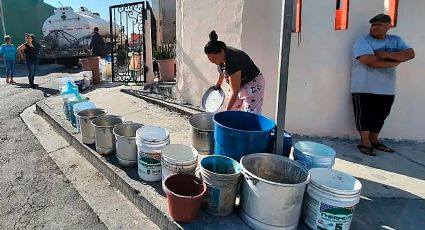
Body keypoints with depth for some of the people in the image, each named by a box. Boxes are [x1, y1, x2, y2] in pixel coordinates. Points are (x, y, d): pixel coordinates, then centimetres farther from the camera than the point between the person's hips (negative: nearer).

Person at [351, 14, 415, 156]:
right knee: (364, 115, 0)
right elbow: (371, 61, -21)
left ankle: (374, 140, 26)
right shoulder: (363, 42, -8)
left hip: (387, 89, 6)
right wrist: (396, 61, -8)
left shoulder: (395, 40, 10)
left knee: (380, 116, 13)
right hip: (364, 88, -5)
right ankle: (365, 142, 9)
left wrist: (387, 54, -16)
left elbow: (410, 54, -3)